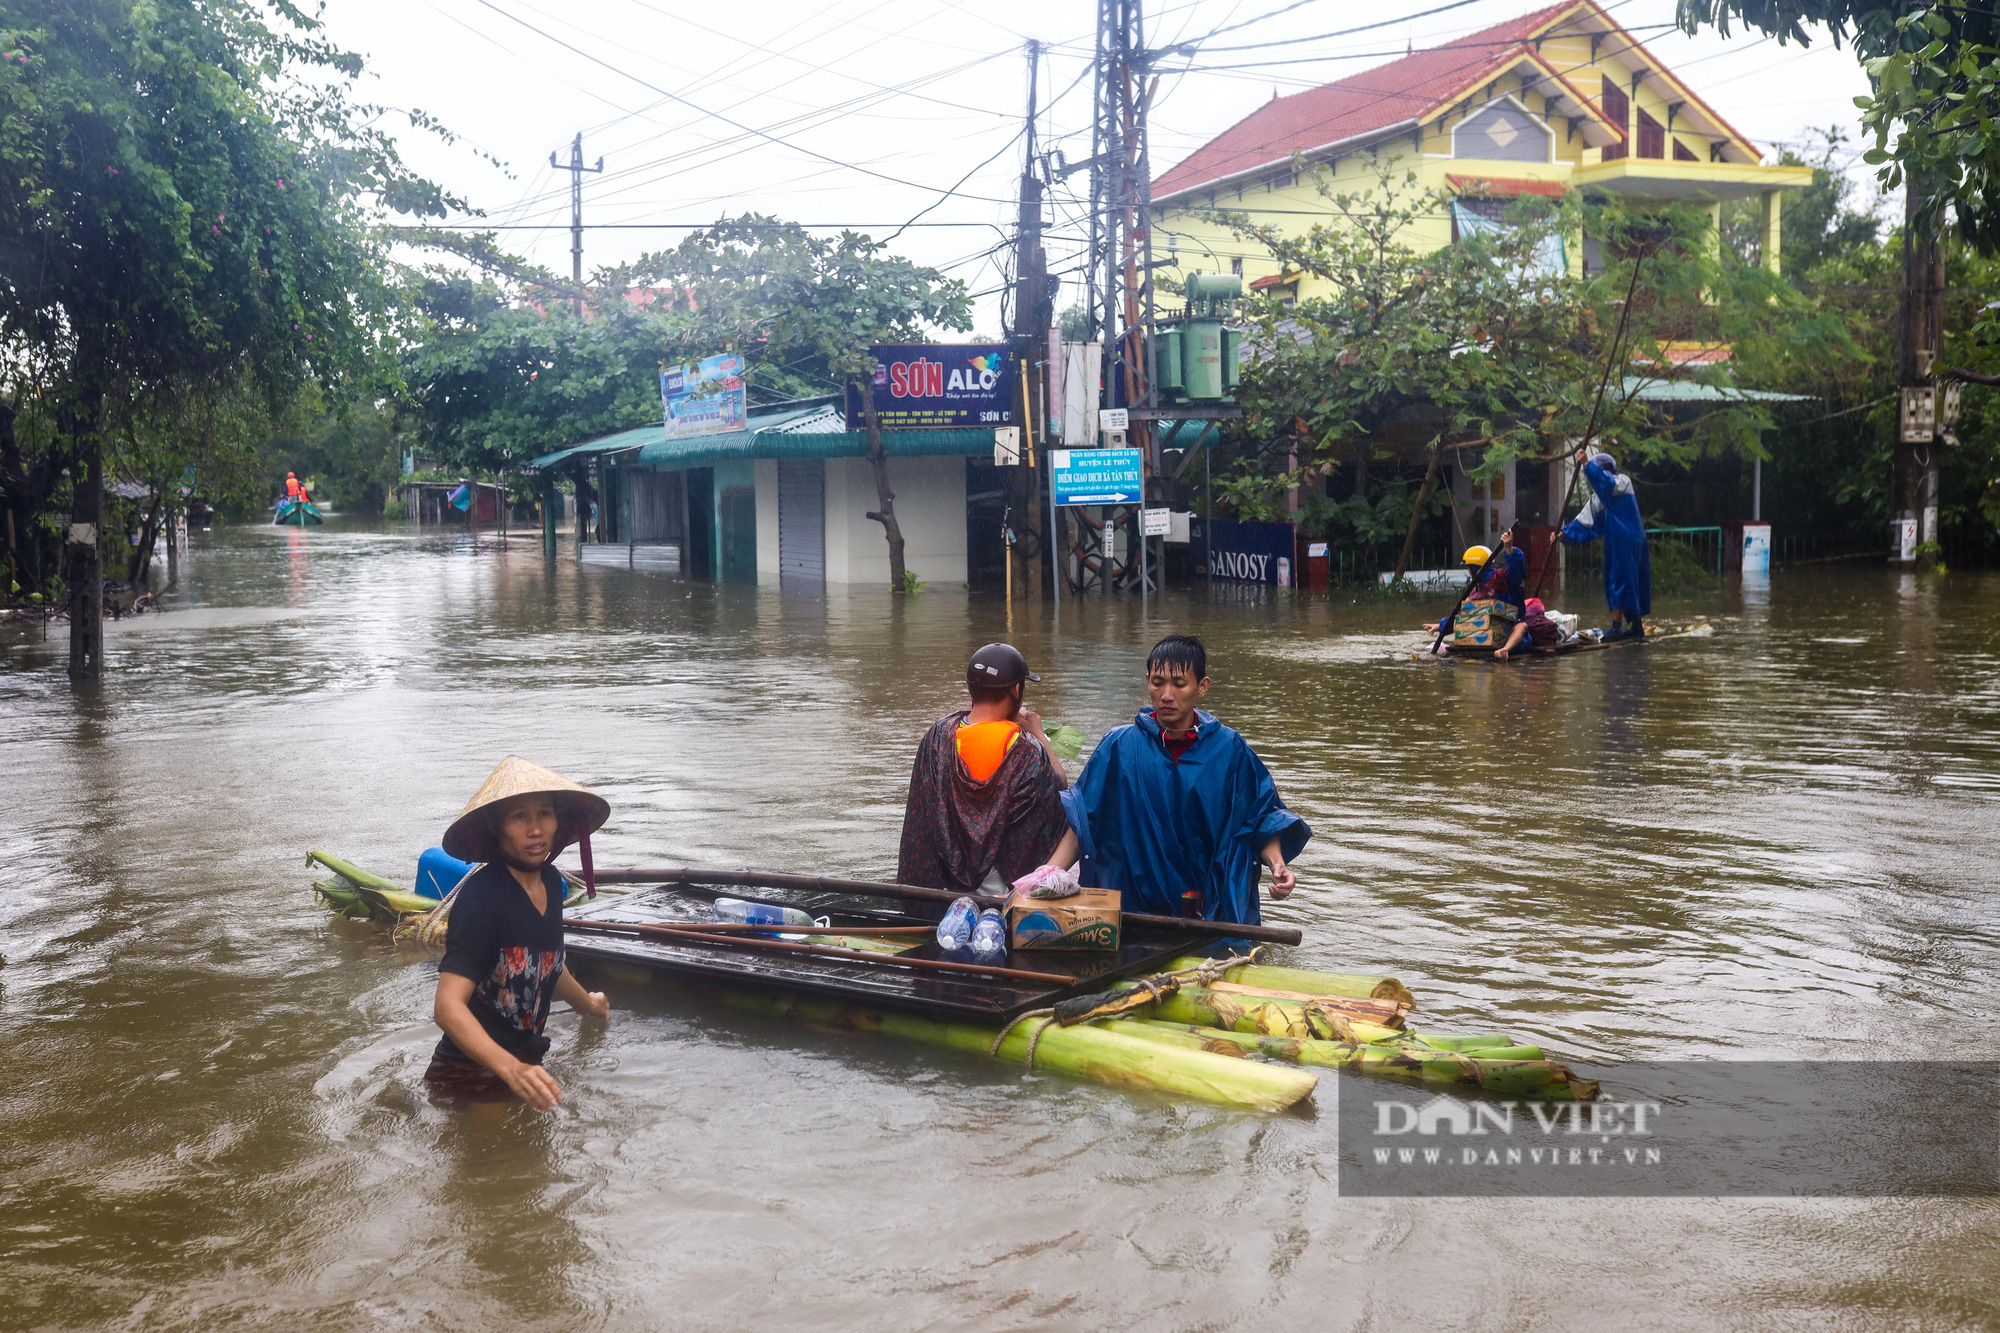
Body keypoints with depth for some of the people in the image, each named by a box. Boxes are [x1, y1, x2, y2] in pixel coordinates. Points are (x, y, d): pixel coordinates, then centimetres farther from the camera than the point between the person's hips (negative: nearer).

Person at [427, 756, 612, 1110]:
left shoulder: (551, 883, 1)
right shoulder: (480, 897, -25)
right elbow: (448, 1005, -33)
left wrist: (586, 1004, 39)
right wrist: (511, 1070, -46)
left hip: (525, 1063, 8)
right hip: (470, 1074, -8)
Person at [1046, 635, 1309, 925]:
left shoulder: (1230, 751, 4)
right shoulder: (1120, 746, 2)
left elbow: (1262, 818, 8)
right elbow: (1081, 820, 1)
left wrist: (1277, 863, -11)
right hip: (1132, 909, -1)